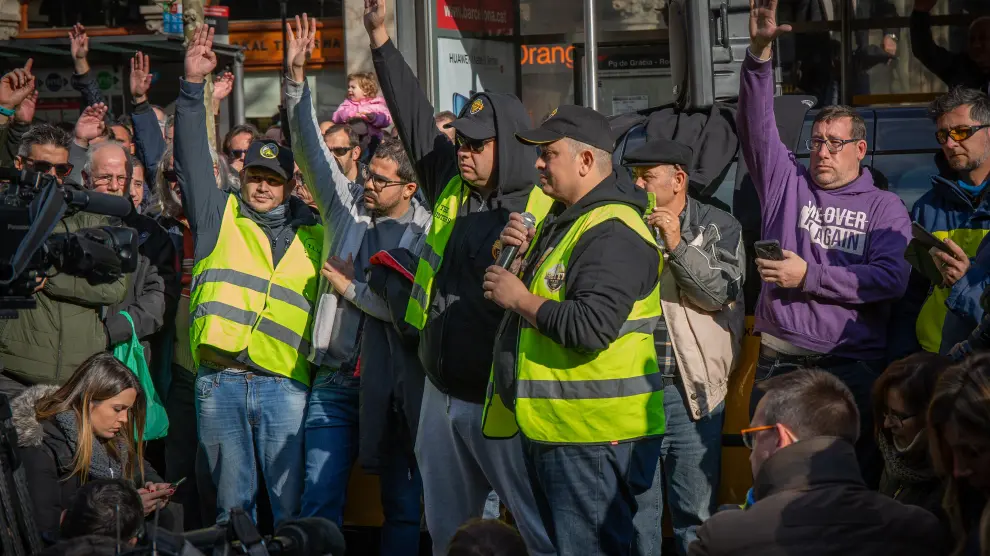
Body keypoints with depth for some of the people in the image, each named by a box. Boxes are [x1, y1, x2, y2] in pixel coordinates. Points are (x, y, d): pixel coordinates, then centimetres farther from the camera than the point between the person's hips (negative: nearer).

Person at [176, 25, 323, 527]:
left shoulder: (312, 235, 15)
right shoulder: (218, 216, 12)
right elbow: (192, 158, 2)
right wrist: (193, 86, -7)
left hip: (285, 385, 0)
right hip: (219, 382, 0)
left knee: (291, 503, -2)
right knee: (232, 500, 6)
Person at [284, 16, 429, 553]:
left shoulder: (428, 234, -6)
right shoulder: (346, 203, 7)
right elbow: (310, 144, 2)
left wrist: (350, 287, -8)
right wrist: (296, 73, -8)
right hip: (335, 381, 3)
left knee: (403, 504, 6)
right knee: (319, 501, 1)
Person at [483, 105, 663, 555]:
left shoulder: (612, 232, -18)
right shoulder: (565, 218, 17)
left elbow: (590, 327, -28)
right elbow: (552, 291, 26)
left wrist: (519, 299, -16)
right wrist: (524, 256, 6)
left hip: (592, 437, -11)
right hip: (550, 425, 11)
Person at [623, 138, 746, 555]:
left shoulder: (718, 227, 4)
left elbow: (721, 293, -9)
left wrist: (677, 246, -15)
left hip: (693, 389, -2)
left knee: (696, 510, 4)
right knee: (637, 508, 8)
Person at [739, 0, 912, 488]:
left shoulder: (884, 208, 6)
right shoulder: (786, 182, 12)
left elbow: (891, 279, -9)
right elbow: (755, 123, 0)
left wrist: (810, 276, -11)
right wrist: (760, 53, -13)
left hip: (853, 361, -2)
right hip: (779, 357, 2)